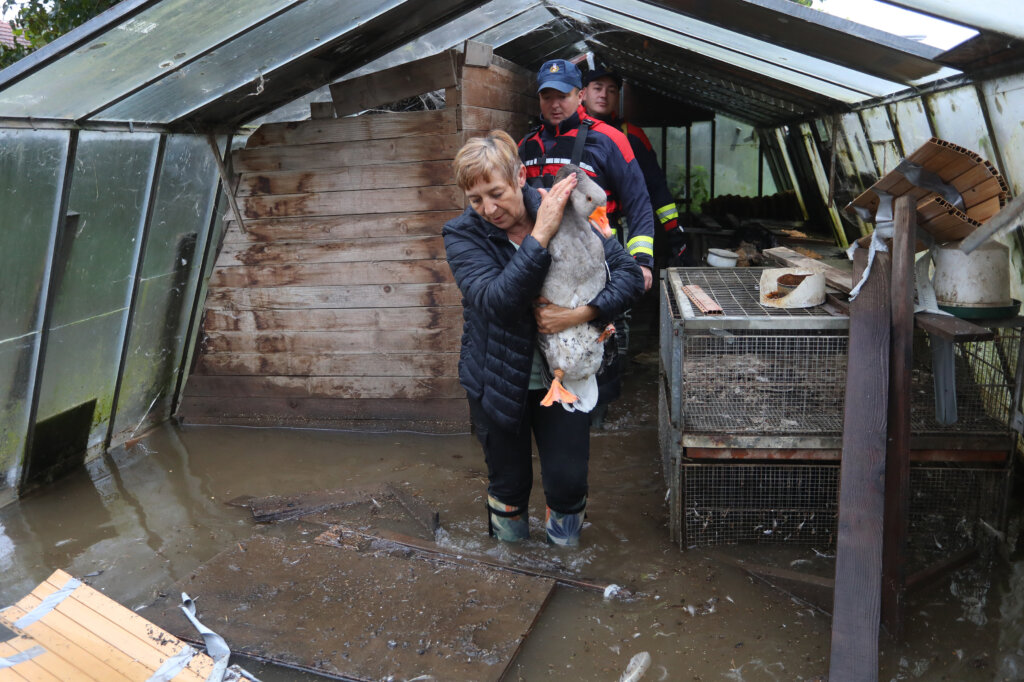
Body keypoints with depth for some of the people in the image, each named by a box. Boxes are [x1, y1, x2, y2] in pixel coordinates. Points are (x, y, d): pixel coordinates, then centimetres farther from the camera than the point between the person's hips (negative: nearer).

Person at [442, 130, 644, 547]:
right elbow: (495, 299, -30)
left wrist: (582, 313, -25)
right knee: (509, 482, 14)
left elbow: (630, 273, -9)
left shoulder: (566, 213, -9)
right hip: (498, 382, 0)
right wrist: (541, 234, -34)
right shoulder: (463, 235, -12)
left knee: (568, 480, 2)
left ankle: (562, 537, 34)